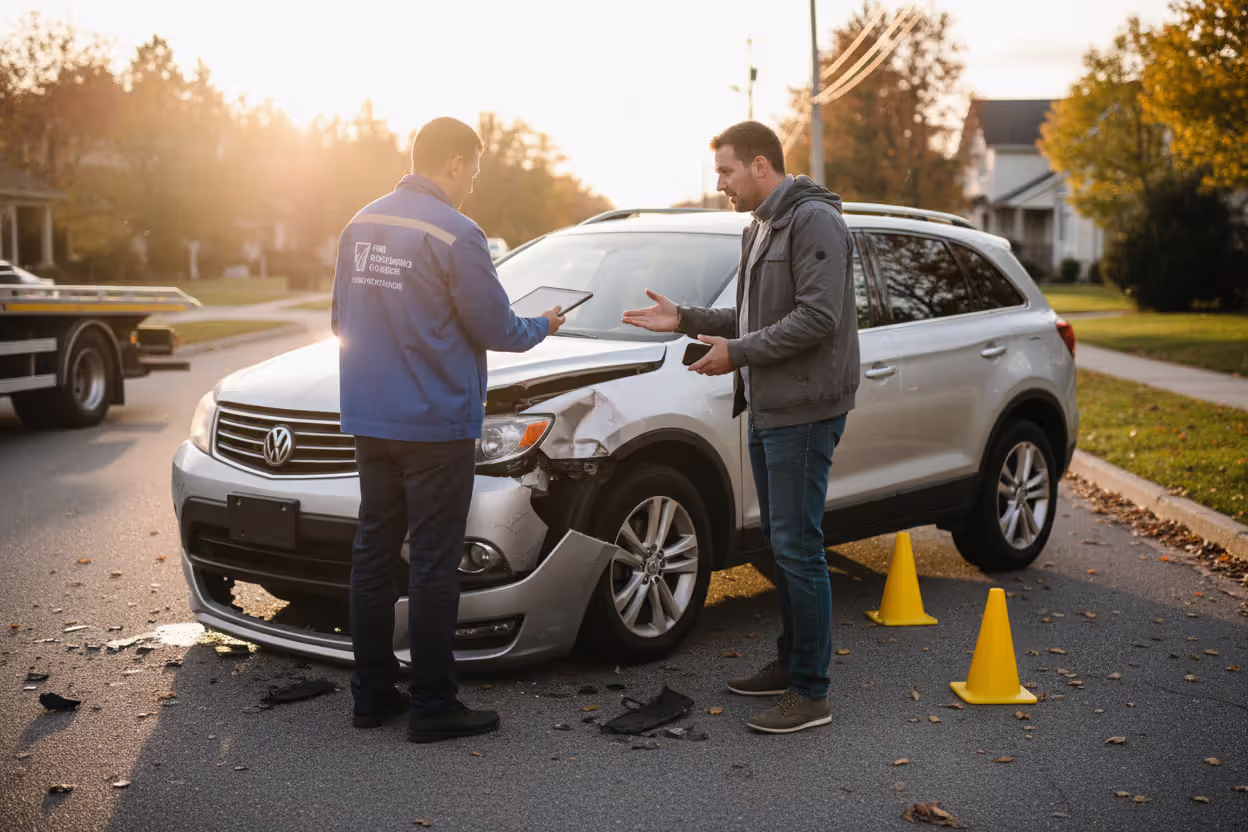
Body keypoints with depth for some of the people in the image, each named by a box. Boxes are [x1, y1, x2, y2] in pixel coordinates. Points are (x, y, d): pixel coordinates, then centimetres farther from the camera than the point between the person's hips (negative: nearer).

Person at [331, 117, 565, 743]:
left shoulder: (360, 225, 9)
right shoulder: (453, 233, -15)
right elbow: (494, 330, -10)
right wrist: (542, 327, 10)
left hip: (369, 422, 7)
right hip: (434, 425, -7)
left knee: (373, 552, 12)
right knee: (433, 562, -1)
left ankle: (371, 693, 21)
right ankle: (432, 704, 6)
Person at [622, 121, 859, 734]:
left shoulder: (814, 221, -13)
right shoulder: (761, 229, 19)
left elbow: (817, 317, -22)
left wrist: (738, 352, -18)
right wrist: (686, 319, 13)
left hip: (803, 410, -10)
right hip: (767, 409, 10)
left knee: (798, 548, -8)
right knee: (779, 544, 16)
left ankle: (810, 694, -2)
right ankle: (790, 663, 27)